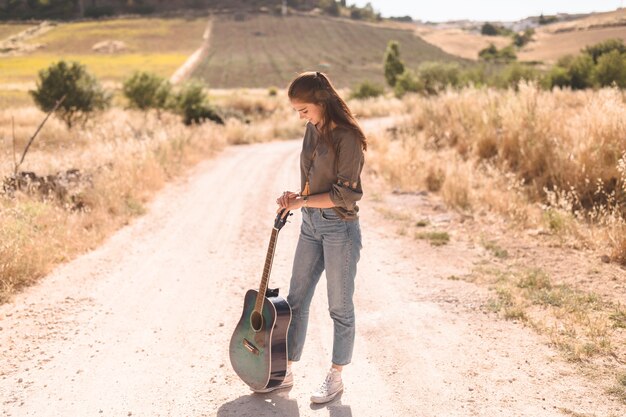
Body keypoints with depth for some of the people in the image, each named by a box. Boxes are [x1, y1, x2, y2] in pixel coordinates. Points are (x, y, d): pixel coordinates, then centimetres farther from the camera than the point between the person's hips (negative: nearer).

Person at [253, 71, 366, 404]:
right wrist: (296, 196, -1)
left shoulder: (346, 137, -17)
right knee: (296, 300, 12)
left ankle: (335, 377, 21)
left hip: (340, 228, -8)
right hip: (311, 225, 8)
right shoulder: (313, 130, 8)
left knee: (340, 307, 6)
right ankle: (285, 372, 24)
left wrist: (302, 201, -13)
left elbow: (344, 194, -19)